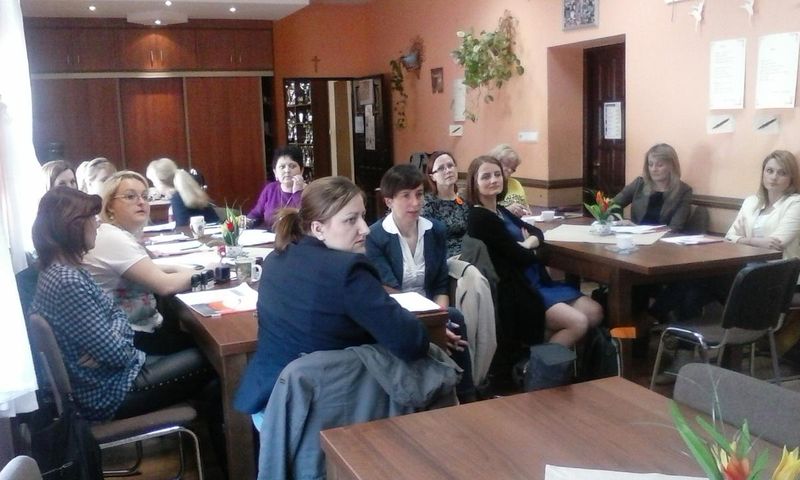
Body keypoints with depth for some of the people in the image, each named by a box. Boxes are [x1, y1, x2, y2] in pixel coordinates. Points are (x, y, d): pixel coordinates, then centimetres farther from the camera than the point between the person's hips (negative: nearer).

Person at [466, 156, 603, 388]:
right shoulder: (480, 218, -15)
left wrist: (527, 244, -7)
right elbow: (519, 256, -17)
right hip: (513, 291, -10)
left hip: (536, 281, 10)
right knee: (577, 322, -19)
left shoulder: (500, 211, 15)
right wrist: (527, 248, 6)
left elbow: (537, 232, 16)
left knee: (594, 312, 0)